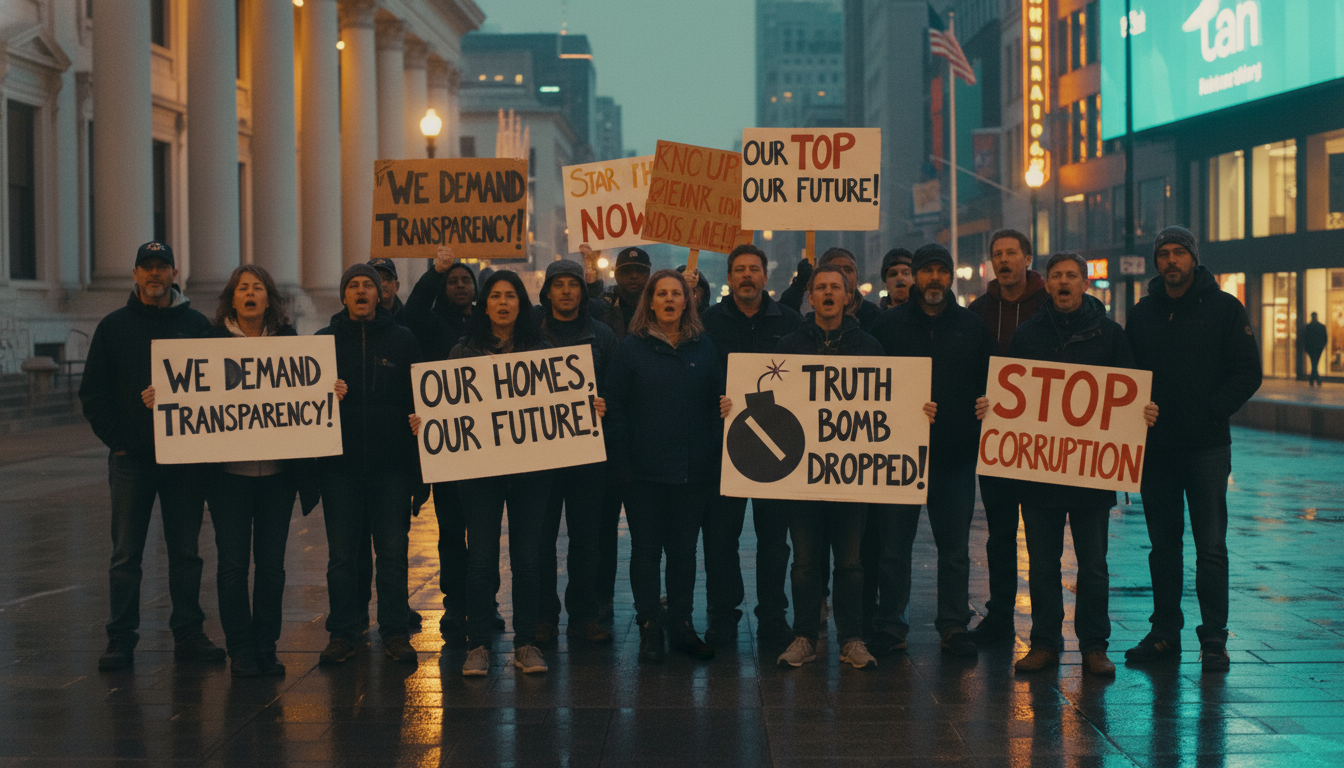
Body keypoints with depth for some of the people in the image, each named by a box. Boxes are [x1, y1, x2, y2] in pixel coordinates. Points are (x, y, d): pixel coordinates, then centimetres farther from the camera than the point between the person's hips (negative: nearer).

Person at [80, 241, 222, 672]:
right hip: (130, 459, 0)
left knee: (186, 552, 6)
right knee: (126, 555, 3)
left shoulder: (197, 325, 6)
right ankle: (121, 639, 8)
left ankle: (188, 633, 14)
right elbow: (93, 393, 6)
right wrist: (117, 438, -4)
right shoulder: (114, 327, 6)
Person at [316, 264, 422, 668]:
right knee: (342, 553, 3)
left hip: (390, 463, 0)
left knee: (393, 550, 2)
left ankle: (395, 633, 10)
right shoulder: (324, 340, 8)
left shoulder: (401, 339, 8)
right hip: (340, 463, 1)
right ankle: (342, 633, 11)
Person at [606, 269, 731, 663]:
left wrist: (726, 407, -6)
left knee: (684, 548, 10)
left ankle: (681, 623, 19)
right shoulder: (632, 347, 1)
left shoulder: (703, 347, 9)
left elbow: (717, 400, 14)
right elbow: (615, 404, -2)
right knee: (646, 548, 3)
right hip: (645, 468, -2)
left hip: (693, 468, 2)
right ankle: (650, 627, 12)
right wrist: (624, 456, -9)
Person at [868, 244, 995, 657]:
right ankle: (891, 625, 11)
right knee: (894, 544, 2)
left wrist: (983, 419, -3)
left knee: (955, 548, 7)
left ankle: (954, 627, 15)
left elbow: (990, 384, 11)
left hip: (956, 454, 1)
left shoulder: (972, 326, 8)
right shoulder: (890, 324, 4)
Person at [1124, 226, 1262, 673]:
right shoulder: (1142, 314, 11)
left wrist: (1210, 413, -12)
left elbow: (1248, 373, -3)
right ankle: (1165, 632, 16)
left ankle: (1213, 639, 2)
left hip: (1207, 447, -4)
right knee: (1163, 546, 9)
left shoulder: (1224, 309, 1)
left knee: (1210, 547, -4)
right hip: (1155, 447, 4)